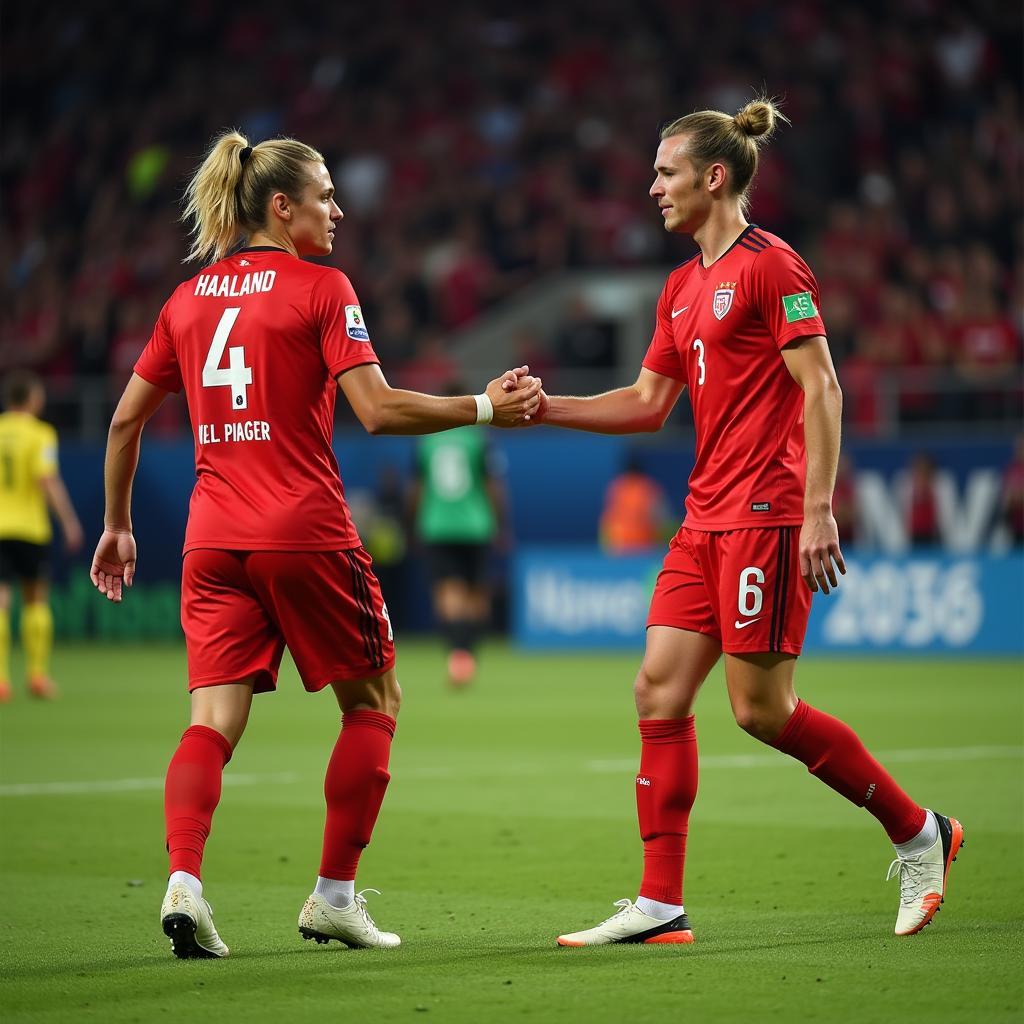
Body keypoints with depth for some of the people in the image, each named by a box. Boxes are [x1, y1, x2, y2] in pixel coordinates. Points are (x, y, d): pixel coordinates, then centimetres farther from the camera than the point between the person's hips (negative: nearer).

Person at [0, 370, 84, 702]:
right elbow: (48, 481, -14)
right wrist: (69, 522, -11)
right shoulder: (40, 434, -4)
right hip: (30, 527, -2)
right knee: (36, 600, 14)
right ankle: (37, 675, 13)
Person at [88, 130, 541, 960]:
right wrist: (485, 408, -4)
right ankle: (335, 893, 9)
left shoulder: (189, 298, 12)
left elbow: (125, 419, 15)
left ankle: (184, 878, -22)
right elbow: (379, 411, -14)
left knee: (214, 720, 0)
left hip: (214, 540, 5)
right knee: (373, 703, 12)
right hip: (304, 533, -5)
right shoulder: (321, 289, -4)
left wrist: (116, 526, 24)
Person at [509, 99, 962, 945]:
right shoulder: (683, 287, 17)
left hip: (767, 517, -9)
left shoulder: (770, 266, -9)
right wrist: (542, 408, 12)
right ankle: (660, 906, 2)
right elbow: (647, 402, 22)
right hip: (707, 519, 9)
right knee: (660, 689, 1)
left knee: (761, 706, -7)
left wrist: (818, 510, -20)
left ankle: (918, 833, 10)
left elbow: (821, 388, -14)